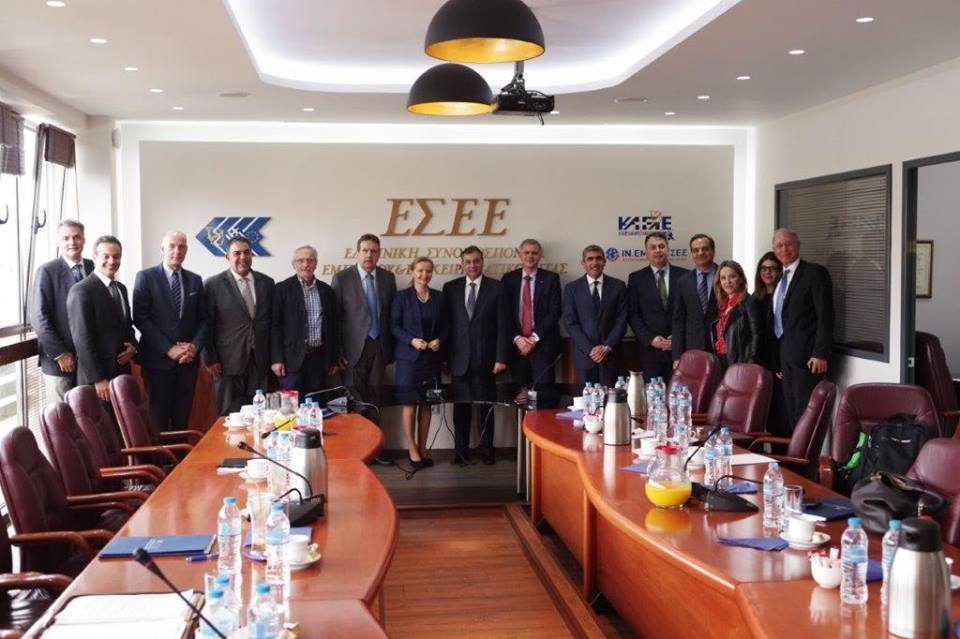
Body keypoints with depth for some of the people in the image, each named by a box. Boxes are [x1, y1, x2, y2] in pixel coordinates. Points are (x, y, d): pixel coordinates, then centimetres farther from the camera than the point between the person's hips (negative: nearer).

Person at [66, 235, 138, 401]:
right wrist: (98, 379, -19)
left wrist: (133, 345, 0)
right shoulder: (81, 290, -13)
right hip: (97, 377, -7)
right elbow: (82, 339, -17)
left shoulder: (121, 288, 13)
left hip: (122, 372, 7)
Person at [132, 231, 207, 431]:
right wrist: (168, 349, -13)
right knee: (159, 418, 0)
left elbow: (202, 319, 12)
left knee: (182, 418, 6)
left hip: (188, 360, 4)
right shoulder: (146, 277, -2)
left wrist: (195, 346, -6)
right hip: (158, 359, -4)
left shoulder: (195, 280, 11)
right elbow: (140, 318, -8)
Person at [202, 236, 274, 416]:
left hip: (260, 360, 3)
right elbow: (207, 325, -2)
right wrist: (210, 359, -5)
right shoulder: (213, 285, -3)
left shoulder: (267, 283, 8)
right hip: (228, 361, -3)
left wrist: (273, 356, 10)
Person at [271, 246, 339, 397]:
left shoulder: (327, 291, 10)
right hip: (293, 358, -3)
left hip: (319, 358, 4)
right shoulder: (282, 289, -1)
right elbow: (275, 325, -4)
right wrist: (276, 359, -9)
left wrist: (334, 359, 13)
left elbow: (333, 326, 14)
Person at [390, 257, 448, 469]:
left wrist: (439, 340, -6)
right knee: (410, 404, -1)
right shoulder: (402, 297, -1)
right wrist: (411, 340, -15)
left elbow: (444, 326, 13)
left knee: (426, 404, 5)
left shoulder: (439, 297, 8)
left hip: (432, 357, 3)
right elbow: (393, 326, -2)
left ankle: (422, 449, 13)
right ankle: (412, 450, 7)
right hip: (409, 357, -3)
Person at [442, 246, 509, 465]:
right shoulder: (450, 288, 6)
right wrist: (444, 356, 0)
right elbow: (445, 323, 6)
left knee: (486, 405, 6)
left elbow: (502, 324, -2)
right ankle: (461, 450, 15)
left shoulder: (496, 287, 1)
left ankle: (487, 449, 16)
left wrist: (501, 357, -8)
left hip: (485, 358, -1)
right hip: (459, 358, 2)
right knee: (460, 406, 6)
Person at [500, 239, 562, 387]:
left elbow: (554, 312, -3)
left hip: (543, 346, -2)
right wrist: (517, 338, -8)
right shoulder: (509, 279, 8)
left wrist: (535, 337, -10)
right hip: (517, 345, 2)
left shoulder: (551, 278, 3)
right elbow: (505, 313, 5)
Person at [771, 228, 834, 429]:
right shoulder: (780, 278, 16)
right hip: (786, 355, 7)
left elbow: (825, 316, -12)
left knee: (805, 412, -7)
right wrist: (779, 359, 13)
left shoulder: (815, 273, -6)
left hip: (806, 354, -7)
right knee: (791, 412, 9)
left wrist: (820, 354, -18)